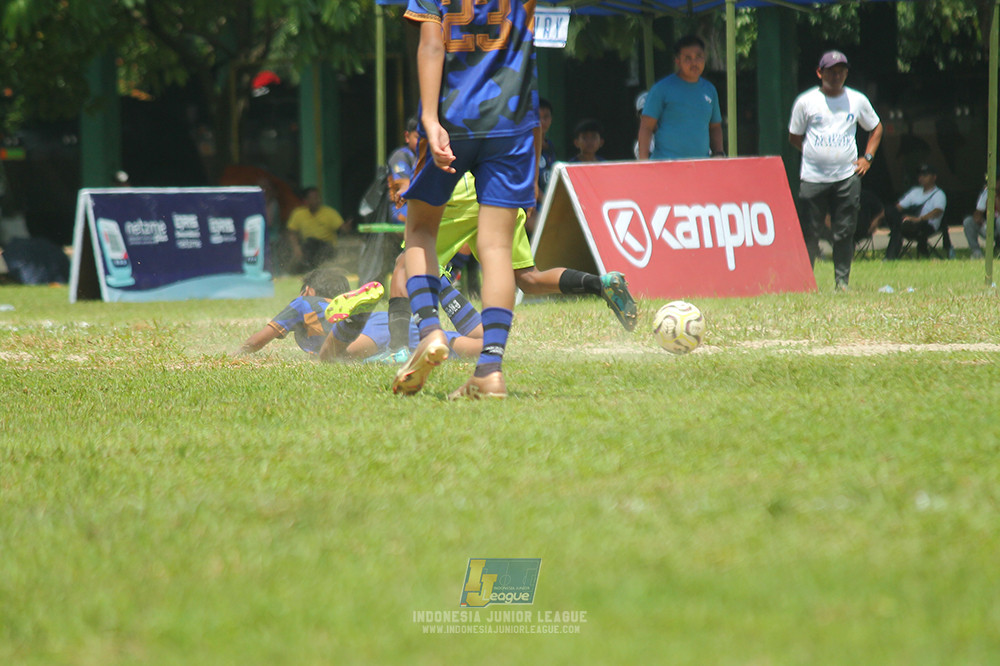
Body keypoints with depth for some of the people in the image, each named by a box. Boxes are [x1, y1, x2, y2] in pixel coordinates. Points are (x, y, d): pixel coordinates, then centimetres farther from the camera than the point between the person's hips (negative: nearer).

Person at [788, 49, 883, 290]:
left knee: (844, 232, 0)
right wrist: (813, 153, 1)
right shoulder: (805, 102, 3)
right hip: (813, 177, -1)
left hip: (847, 177, 1)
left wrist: (867, 158, 10)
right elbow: (794, 137, 13)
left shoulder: (857, 100, 9)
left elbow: (876, 128, 22)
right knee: (808, 232, -3)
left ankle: (842, 281, 7)